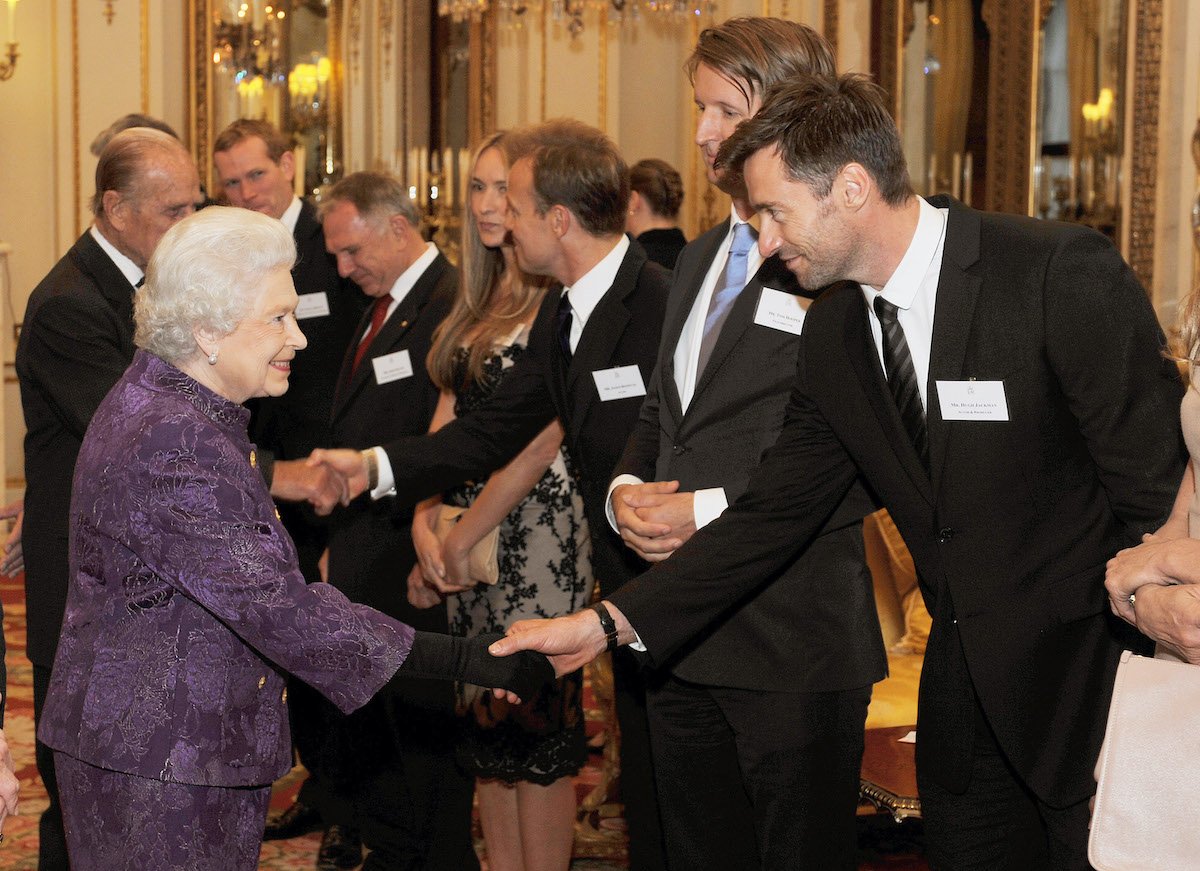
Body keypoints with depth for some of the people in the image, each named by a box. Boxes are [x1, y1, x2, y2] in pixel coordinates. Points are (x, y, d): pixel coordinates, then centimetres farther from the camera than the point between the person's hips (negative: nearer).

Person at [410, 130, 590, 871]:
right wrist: (425, 525, -5)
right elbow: (447, 419, 8)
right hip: (464, 536, 8)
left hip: (535, 528, -8)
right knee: (487, 726, 13)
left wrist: (460, 540, -12)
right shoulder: (479, 303, 12)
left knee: (537, 728, 1)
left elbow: (539, 441, -17)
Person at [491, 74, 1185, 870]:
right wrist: (609, 623, -2)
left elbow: (1159, 490, -16)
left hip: (1098, 683, -6)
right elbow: (776, 510, 5)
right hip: (966, 687, 6)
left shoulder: (1065, 274, -18)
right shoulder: (833, 333, 3)